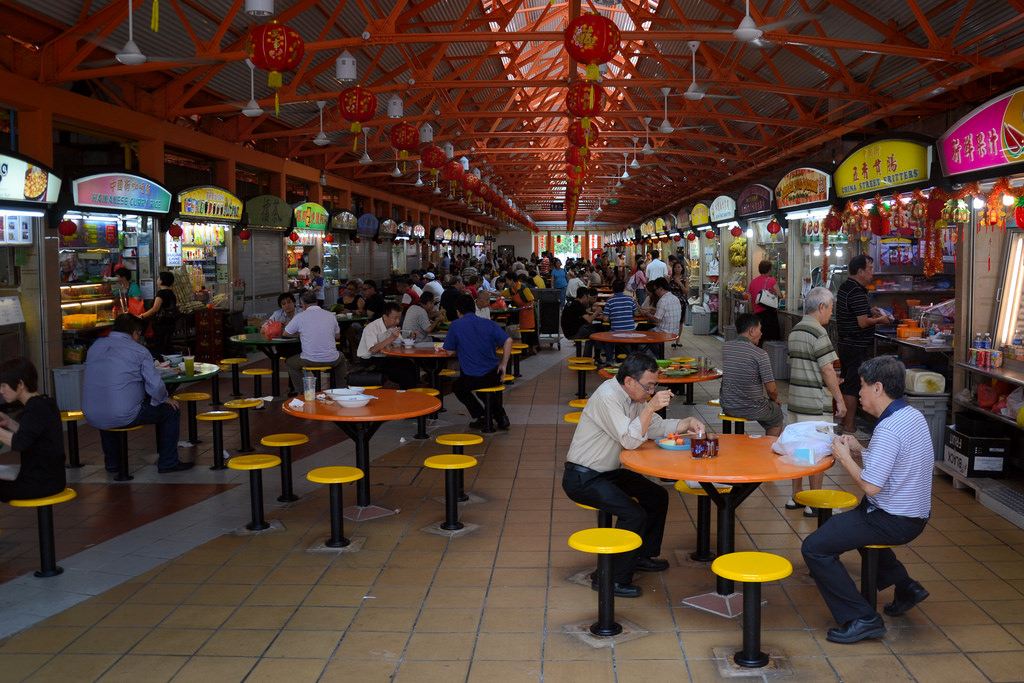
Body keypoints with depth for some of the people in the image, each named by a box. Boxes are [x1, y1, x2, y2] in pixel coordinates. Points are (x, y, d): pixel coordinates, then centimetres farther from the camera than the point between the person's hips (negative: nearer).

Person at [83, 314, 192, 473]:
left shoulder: (95, 347, 11)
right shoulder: (139, 351, -5)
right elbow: (155, 385, -11)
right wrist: (165, 399, 11)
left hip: (92, 417, 6)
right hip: (124, 417, -6)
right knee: (171, 410, 13)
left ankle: (112, 462, 45)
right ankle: (168, 463, 20)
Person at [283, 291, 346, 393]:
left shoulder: (300, 317, -5)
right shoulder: (331, 315, 3)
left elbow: (285, 334, 10)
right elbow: (337, 336, 17)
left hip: (310, 361, -2)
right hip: (331, 360, 2)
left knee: (290, 362, 28)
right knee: (341, 358, 38)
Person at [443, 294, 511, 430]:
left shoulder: (456, 325, -3)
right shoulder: (489, 323, 4)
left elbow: (449, 351, 3)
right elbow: (508, 340, -6)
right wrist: (503, 365, -1)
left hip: (471, 378, -4)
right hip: (494, 376, 4)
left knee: (457, 387, 28)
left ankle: (480, 417, 13)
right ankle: (501, 417, 25)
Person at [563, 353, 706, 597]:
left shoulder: (634, 396, 4)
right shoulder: (607, 396, -24)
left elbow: (657, 427, 11)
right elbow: (630, 440, -29)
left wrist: (688, 423, -4)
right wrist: (651, 407, -31)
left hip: (608, 472, 10)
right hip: (582, 478, -10)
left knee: (658, 496, 10)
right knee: (634, 513, -24)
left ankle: (643, 555, 26)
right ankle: (611, 579, -12)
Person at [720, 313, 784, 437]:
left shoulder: (725, 347, -2)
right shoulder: (760, 354, -18)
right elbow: (771, 389, -15)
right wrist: (775, 399, 8)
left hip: (727, 408, 6)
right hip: (751, 410, -6)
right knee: (777, 414, 26)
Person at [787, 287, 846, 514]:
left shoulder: (795, 331, 12)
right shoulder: (818, 333, -16)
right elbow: (827, 369, -17)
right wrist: (840, 400, -10)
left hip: (796, 399, 9)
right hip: (815, 403, -9)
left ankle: (796, 496, 25)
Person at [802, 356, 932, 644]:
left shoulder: (889, 428, -26)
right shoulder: (913, 416, 5)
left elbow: (870, 487, -27)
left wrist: (845, 458, -13)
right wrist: (860, 450, 7)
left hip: (893, 520, -10)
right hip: (914, 514, 10)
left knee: (814, 547, -11)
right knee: (852, 521, 37)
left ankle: (861, 618, -7)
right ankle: (905, 587, 34)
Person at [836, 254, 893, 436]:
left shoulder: (845, 288, 12)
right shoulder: (857, 292, -20)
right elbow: (863, 322, -23)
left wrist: (869, 311, 17)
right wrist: (879, 319, -8)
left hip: (845, 344, 10)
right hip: (857, 346, -10)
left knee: (846, 384, 18)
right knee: (853, 386, -5)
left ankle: (845, 420, 29)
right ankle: (849, 428, -1)